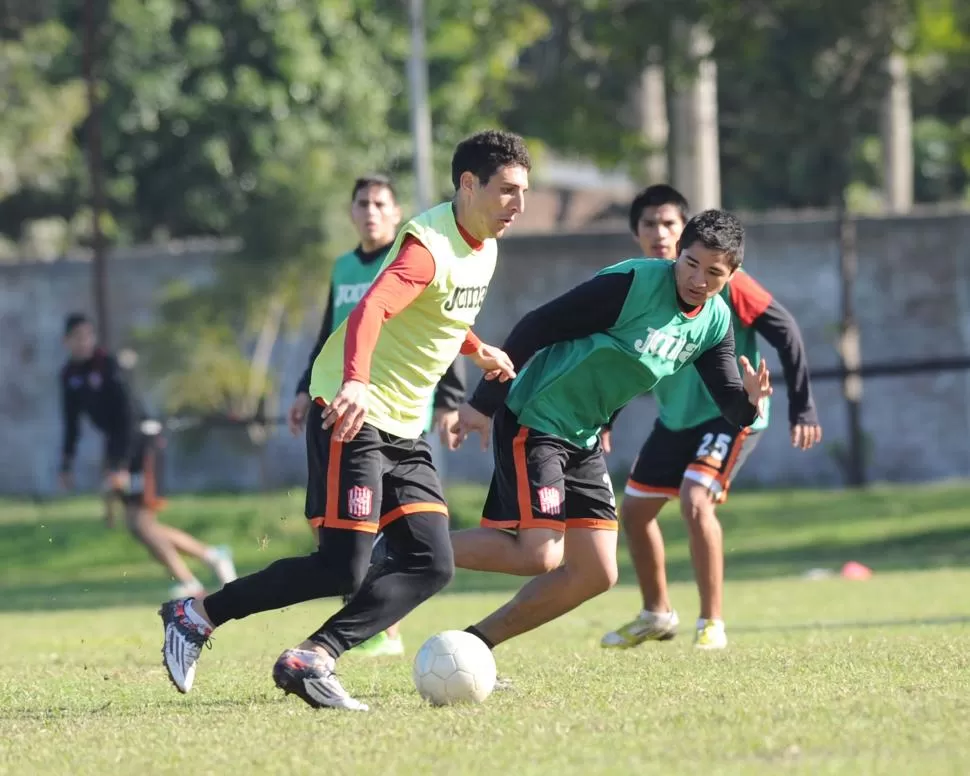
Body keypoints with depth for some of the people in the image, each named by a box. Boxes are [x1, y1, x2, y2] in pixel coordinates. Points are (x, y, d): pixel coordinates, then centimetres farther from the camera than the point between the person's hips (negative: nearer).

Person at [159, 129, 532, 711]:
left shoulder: (484, 248, 10)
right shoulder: (428, 243, -19)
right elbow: (369, 312, -37)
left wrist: (476, 349, 43)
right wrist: (354, 383, -54)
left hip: (404, 431, 9)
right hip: (353, 416, -9)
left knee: (432, 565, -7)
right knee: (342, 570, -14)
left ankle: (311, 660, -10)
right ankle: (196, 617, 1)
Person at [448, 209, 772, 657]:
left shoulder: (715, 323, 3)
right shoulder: (633, 283, -20)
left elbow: (729, 403, 2)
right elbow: (536, 327, -18)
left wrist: (749, 401, -24)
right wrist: (484, 403, -19)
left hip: (583, 440, 8)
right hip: (534, 421, -8)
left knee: (596, 574, 4)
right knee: (539, 555, -20)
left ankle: (477, 642, 13)